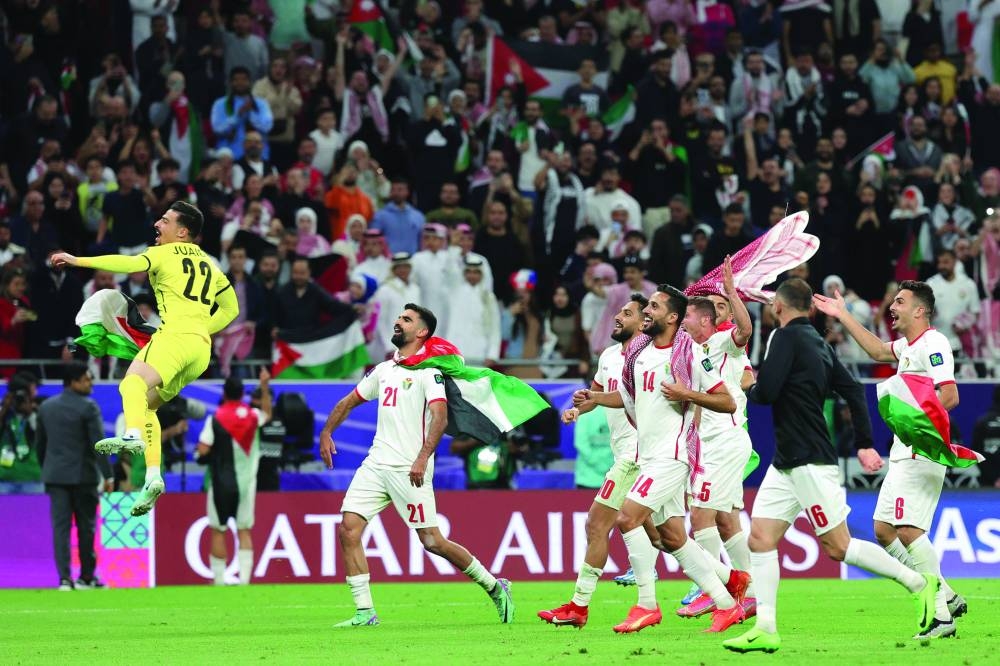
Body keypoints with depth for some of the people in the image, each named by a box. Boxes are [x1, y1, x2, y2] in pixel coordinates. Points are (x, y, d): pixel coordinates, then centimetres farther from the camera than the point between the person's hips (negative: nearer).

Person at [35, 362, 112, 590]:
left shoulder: (46, 407, 8)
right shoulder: (88, 408, -10)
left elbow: (39, 443, 14)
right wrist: (107, 475, -11)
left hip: (55, 475, 4)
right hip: (83, 475, -4)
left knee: (60, 527, 1)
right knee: (86, 527, 8)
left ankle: (64, 578, -7)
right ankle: (86, 577, 13)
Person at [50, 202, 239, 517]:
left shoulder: (165, 254, 6)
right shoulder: (209, 264, 27)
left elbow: (131, 263, -13)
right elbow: (230, 308, 33)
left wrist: (79, 261, -15)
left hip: (176, 335, -8)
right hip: (202, 348, 8)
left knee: (133, 382, -31)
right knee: (147, 405, 20)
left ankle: (133, 435, -61)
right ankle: (153, 475, 6)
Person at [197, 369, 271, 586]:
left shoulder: (215, 419, -11)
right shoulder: (253, 415, 0)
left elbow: (203, 451, -15)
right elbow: (267, 414, 25)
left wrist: (203, 458, 7)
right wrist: (264, 387, 24)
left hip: (222, 482, -3)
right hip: (246, 482, 3)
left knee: (218, 531, 5)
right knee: (244, 531, 7)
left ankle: (219, 579, 4)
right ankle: (244, 578, -3)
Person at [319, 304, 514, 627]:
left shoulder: (427, 371, -6)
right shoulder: (384, 370, 17)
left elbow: (440, 416, -18)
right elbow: (350, 401, 29)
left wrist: (423, 457, -30)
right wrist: (326, 432, 16)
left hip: (409, 470, -7)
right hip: (375, 464, 7)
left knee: (432, 541, -7)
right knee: (348, 529, -8)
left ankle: (494, 587, 12)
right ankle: (365, 612, -4)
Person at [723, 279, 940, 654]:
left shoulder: (787, 337, -12)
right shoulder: (818, 343, 14)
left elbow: (766, 392, -20)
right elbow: (853, 390, 16)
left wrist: (750, 388, 3)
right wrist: (864, 444, 18)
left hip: (811, 463, -9)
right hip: (787, 464, 9)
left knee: (839, 546, -6)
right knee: (760, 538, 3)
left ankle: (919, 584, 1)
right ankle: (765, 630, -1)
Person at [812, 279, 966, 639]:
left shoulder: (932, 342, -13)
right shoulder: (908, 345, 17)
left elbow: (950, 395, -22)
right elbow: (879, 351, 36)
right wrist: (843, 316, 36)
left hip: (921, 451, -10)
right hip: (903, 452, 10)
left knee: (908, 531, -16)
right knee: (884, 530, 9)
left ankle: (941, 616, -15)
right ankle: (946, 598, 13)